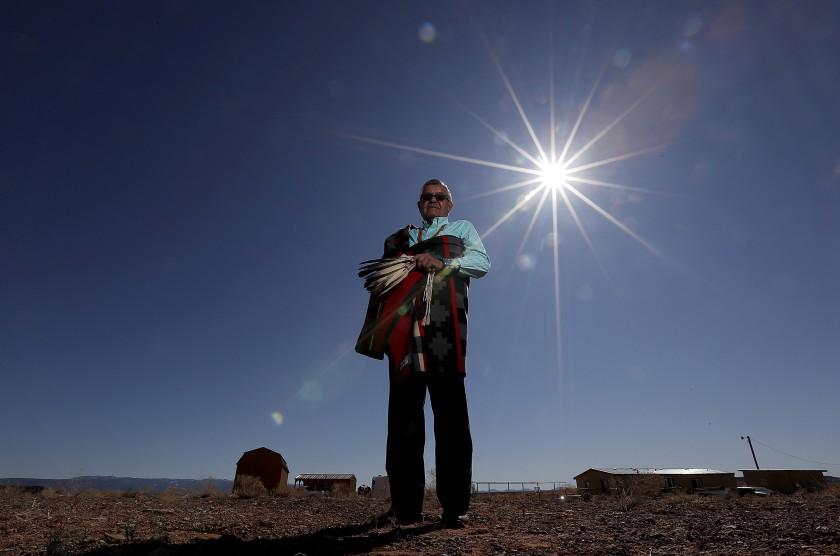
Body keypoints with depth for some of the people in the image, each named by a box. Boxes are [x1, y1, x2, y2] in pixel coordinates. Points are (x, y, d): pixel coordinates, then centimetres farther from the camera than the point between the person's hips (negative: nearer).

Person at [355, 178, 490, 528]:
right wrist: (377, 326, 5)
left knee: (450, 409, -9)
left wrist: (442, 263, -6)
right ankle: (406, 505, 0)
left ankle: (454, 506, -6)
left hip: (443, 318, -2)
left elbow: (482, 262, 9)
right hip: (404, 321, 3)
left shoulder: (462, 229, 26)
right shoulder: (399, 239, 32)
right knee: (404, 409, -4)